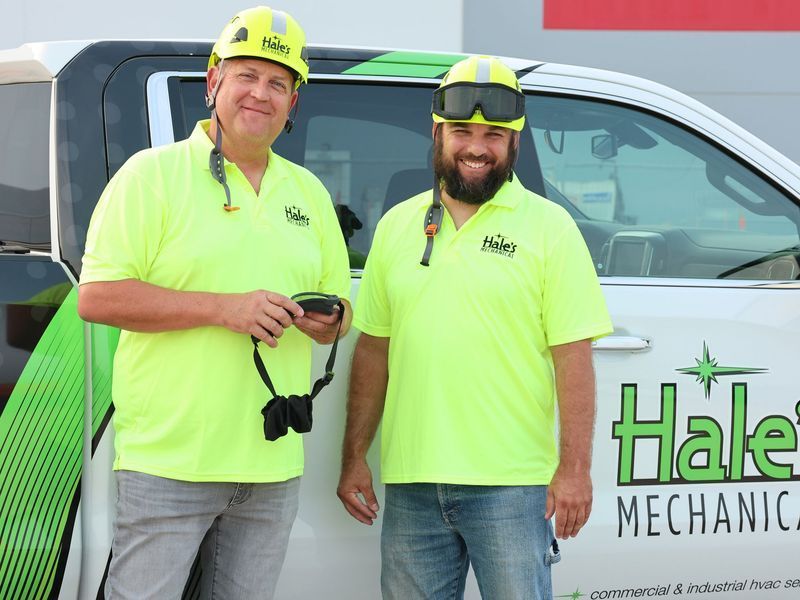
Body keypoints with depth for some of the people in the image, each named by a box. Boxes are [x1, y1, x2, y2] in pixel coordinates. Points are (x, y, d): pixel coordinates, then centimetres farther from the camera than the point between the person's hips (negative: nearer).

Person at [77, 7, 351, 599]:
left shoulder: (308, 192, 17)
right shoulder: (152, 174, -3)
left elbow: (338, 302, 24)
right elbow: (97, 297, -11)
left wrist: (327, 323, -2)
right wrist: (224, 308, -18)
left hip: (273, 465, 5)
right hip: (167, 460, -5)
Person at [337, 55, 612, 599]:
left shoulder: (549, 227, 0)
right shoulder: (397, 226, 13)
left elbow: (573, 356, -4)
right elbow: (373, 349, 15)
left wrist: (574, 469, -11)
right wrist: (354, 456, 10)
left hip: (510, 485, -4)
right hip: (410, 484, 4)